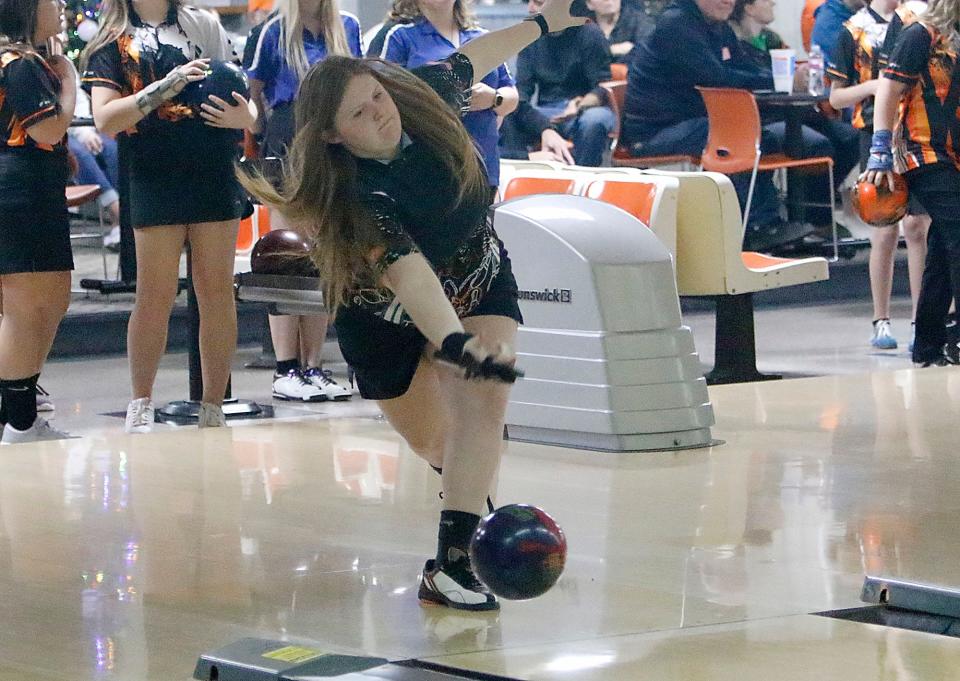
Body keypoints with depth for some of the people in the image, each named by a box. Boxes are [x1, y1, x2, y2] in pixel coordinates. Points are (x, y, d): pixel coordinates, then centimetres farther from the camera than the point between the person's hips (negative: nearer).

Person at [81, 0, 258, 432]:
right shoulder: (113, 42, 5)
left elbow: (242, 96, 17)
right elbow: (105, 119, -7)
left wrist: (244, 115, -7)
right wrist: (165, 87, -18)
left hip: (216, 174, 3)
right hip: (155, 181, -3)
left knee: (217, 291, 3)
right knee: (155, 297, -2)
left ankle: (213, 408, 9)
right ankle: (140, 406, 9)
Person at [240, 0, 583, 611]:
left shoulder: (424, 98, -22)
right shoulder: (354, 196, -37)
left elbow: (471, 59, 1)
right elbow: (408, 273, -51)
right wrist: (457, 344, -66)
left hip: (481, 282, 3)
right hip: (390, 317, -3)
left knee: (484, 399, -21)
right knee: (430, 440, 13)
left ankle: (452, 561, -24)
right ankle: (470, 491, 50)